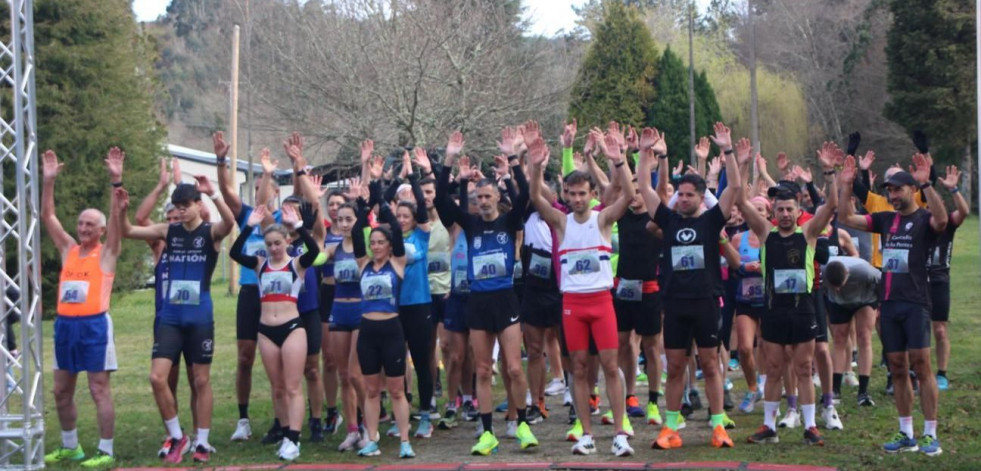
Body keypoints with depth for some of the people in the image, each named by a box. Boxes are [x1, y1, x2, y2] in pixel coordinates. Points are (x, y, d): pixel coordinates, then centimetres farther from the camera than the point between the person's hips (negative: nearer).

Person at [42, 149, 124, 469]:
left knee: (99, 389, -3)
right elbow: (47, 217, 11)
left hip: (94, 324, -6)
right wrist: (49, 181, 3)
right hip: (65, 324, 6)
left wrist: (116, 181, -20)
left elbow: (117, 217, -11)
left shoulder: (107, 253, 0)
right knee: (62, 391, 11)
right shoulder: (68, 249, 13)